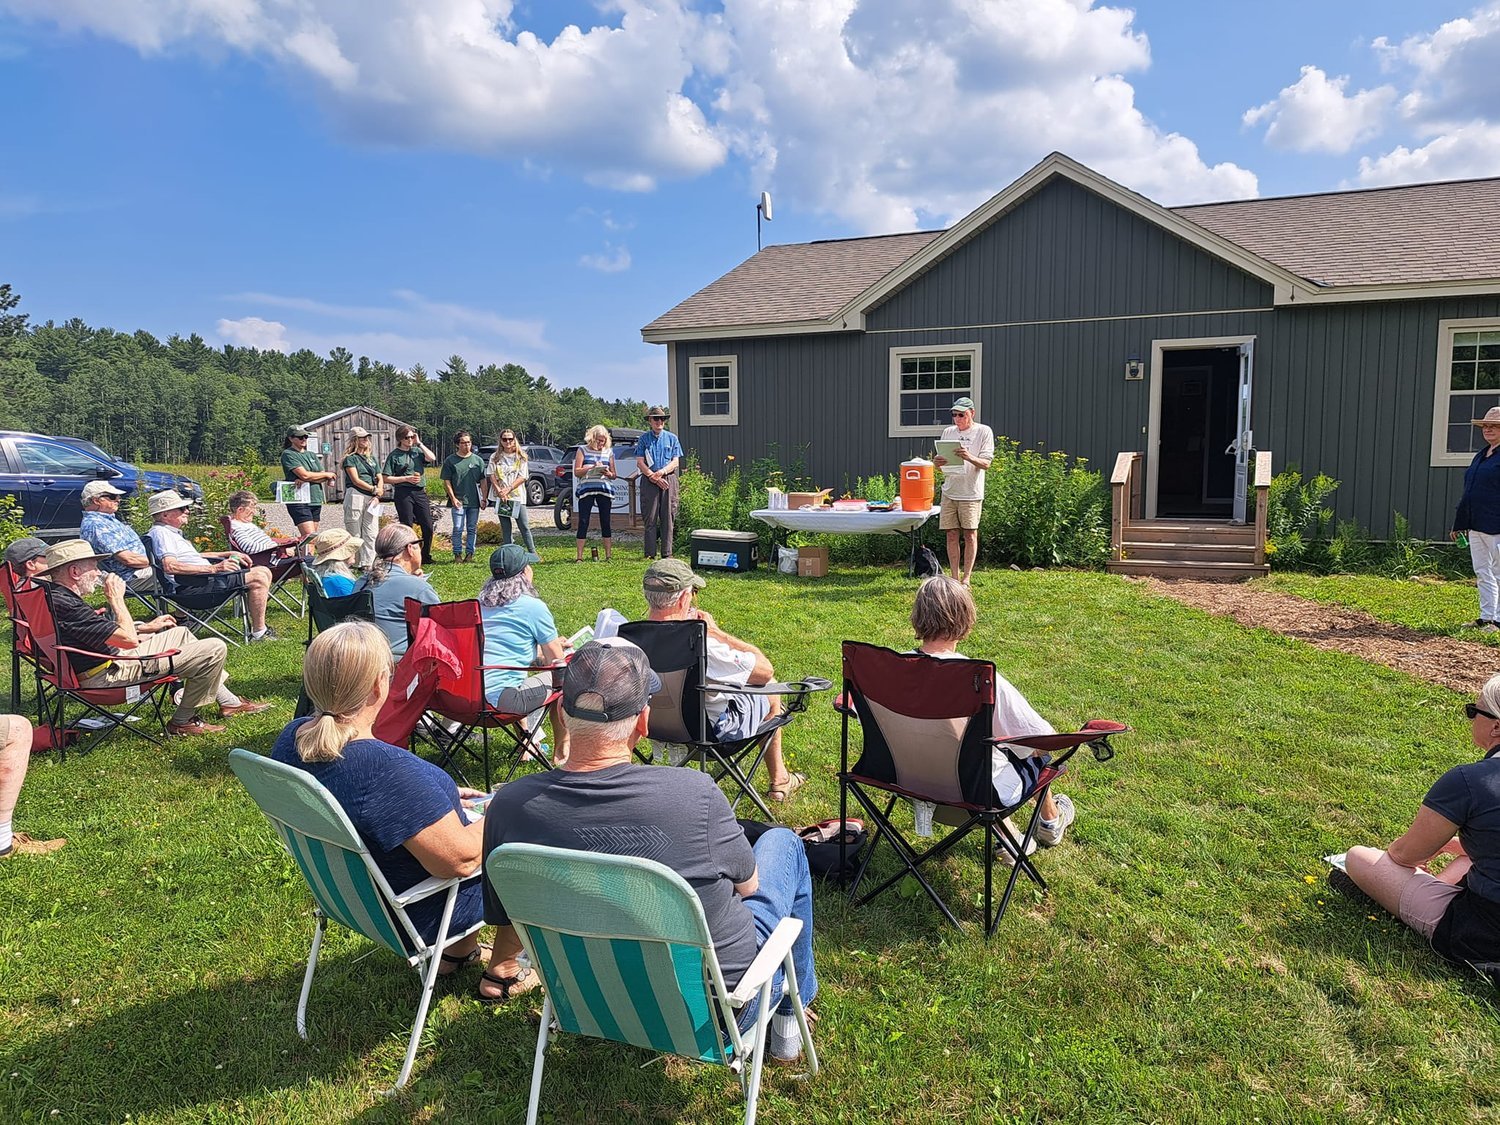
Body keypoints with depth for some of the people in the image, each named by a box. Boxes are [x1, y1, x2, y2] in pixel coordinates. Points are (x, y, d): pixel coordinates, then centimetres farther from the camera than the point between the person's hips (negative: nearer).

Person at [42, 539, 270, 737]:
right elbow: (129, 640, -26)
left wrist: (147, 627, 20)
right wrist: (116, 598, -14)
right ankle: (181, 722, 3)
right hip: (113, 675, -11)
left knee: (180, 633, 28)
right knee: (214, 649, -14)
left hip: (113, 656, 11)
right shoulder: (66, 605, -26)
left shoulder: (55, 596, 7)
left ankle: (229, 701, 29)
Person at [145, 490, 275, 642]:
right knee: (258, 578, -18)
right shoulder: (160, 532, -10)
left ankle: (256, 624, 6)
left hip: (204, 577, 11)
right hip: (194, 584, -11)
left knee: (264, 572, 9)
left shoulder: (171, 532, 24)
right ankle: (259, 633, -14)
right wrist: (213, 568, -25)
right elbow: (170, 566, -25)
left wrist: (230, 554, 24)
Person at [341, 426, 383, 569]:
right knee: (354, 533, -3)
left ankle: (368, 563, 0)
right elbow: (356, 480, -7)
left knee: (371, 533, -1)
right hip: (355, 497, -5)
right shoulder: (350, 458, 2)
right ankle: (354, 563, 0)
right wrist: (374, 489, -5)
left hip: (372, 499, 6)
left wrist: (378, 495, 0)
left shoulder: (372, 458, 20)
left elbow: (380, 478, 16)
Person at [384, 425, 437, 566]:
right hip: (403, 493, -4)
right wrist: (406, 478, -12)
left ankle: (426, 557, 17)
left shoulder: (417, 451, 12)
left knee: (428, 527, 3)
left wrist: (419, 443, -3)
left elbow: (432, 458, -8)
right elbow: (387, 479, -3)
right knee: (407, 527, -1)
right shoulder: (394, 455, 1)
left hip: (420, 492, 4)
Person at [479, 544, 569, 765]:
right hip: (498, 699, -8)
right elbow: (556, 661, -1)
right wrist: (554, 647, 23)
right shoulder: (533, 607, -8)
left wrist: (550, 645, 34)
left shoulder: (481, 603, 13)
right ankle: (562, 752, 22)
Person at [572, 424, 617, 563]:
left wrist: (608, 473, -6)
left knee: (605, 522, 4)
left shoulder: (609, 452, 14)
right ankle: (579, 556, -1)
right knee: (583, 522, -4)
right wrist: (592, 467, -12)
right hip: (586, 489, -2)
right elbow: (577, 472, 0)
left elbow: (614, 475, 16)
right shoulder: (583, 450, 7)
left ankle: (608, 555, 10)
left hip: (605, 490, 2)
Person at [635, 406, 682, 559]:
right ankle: (650, 553, 0)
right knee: (650, 517, -3)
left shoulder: (672, 438, 11)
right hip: (649, 481, -1)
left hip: (668, 479, 1)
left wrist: (662, 472, -12)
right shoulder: (644, 438, 8)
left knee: (667, 517, 1)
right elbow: (641, 462, 2)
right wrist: (654, 477, -10)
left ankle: (666, 553, 5)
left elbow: (675, 462, 5)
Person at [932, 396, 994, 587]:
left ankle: (966, 578, 4)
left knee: (970, 534, -2)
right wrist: (937, 463, -10)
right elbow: (941, 461, 15)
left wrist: (969, 457, -28)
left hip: (971, 492, -4)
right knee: (952, 535, 3)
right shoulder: (948, 432, 13)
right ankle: (955, 577, 10)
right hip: (949, 491, 4)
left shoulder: (984, 432, 0)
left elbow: (986, 463, -7)